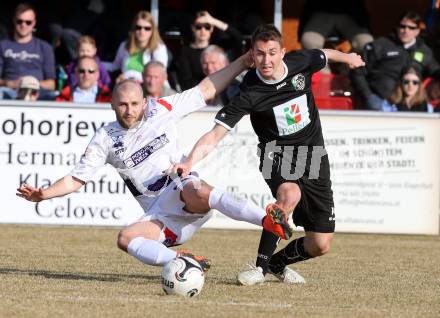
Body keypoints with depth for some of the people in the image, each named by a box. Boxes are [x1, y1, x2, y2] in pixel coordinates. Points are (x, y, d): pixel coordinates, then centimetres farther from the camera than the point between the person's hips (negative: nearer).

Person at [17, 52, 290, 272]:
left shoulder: (161, 110, 4)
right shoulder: (105, 139, 6)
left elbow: (206, 90, 10)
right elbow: (76, 179, 9)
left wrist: (244, 62, 6)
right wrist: (43, 194, -7)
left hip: (184, 189, -2)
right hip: (159, 218, 3)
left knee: (195, 191, -39)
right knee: (126, 239, -27)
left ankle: (270, 220, -46)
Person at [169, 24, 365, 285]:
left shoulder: (301, 63, -11)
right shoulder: (249, 94, -21)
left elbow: (325, 54, 14)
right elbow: (215, 134, -25)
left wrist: (348, 57, 35)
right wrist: (190, 161, -42)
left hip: (314, 157, 4)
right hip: (278, 158, -4)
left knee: (320, 246, -2)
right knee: (290, 193, -40)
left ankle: (278, 263, 30)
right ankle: (261, 266, -23)